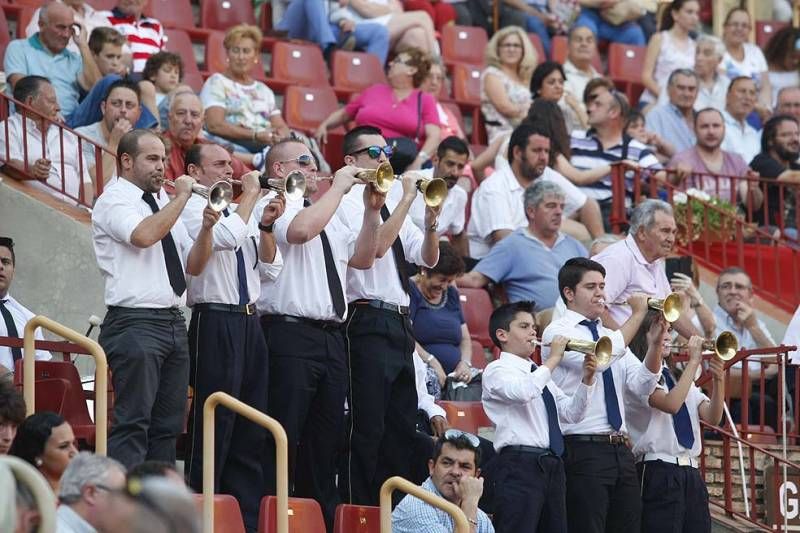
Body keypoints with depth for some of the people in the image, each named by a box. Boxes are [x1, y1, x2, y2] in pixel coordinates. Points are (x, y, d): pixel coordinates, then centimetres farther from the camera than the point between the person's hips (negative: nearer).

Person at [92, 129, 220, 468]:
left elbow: (193, 266, 18)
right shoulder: (114, 200, -3)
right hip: (135, 324, -8)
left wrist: (206, 228, 0)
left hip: (173, 323, 8)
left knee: (167, 426, 8)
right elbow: (143, 235, -25)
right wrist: (181, 198, -14)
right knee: (133, 424, -13)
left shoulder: (163, 203, 20)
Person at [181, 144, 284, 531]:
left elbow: (270, 263, 20)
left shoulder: (237, 210, 18)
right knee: (215, 425, -8)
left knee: (250, 428, 8)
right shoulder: (192, 207, -5)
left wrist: (266, 225, 4)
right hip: (215, 322, -8)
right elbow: (227, 236, -23)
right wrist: (251, 194, -11)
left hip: (248, 322, 8)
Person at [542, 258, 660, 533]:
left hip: (620, 450, 7)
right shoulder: (558, 332, -2)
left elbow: (642, 386, 7)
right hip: (583, 450, -7)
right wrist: (637, 314, -14)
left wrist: (656, 343, -9)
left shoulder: (610, 335, 19)